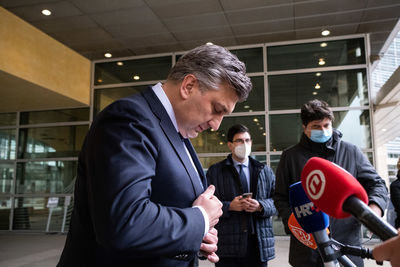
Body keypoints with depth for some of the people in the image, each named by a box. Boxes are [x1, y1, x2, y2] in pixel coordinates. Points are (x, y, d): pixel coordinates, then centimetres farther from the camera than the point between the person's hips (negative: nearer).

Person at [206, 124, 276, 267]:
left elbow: (276, 201, 8)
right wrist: (229, 206, -15)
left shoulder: (265, 171, 14)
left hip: (259, 242, 2)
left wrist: (260, 206, -11)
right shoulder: (215, 171, 6)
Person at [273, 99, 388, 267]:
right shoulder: (290, 156, 7)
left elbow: (376, 183, 11)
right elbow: (280, 197, 9)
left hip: (347, 245, 1)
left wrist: (374, 208, -11)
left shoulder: (351, 152, 8)